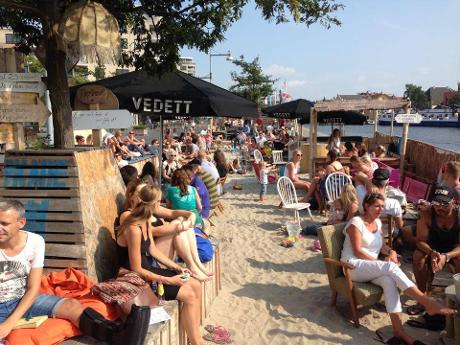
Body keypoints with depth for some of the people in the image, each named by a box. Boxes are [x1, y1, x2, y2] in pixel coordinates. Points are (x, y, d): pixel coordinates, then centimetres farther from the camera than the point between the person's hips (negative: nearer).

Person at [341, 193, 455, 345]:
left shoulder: (378, 222, 14)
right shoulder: (356, 222, -9)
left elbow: (381, 246, 15)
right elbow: (357, 251, -14)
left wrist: (391, 251, -8)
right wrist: (380, 263, -17)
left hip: (371, 268, 6)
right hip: (353, 267, -6)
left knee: (388, 280, -29)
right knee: (391, 267, -30)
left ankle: (398, 330, -34)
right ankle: (427, 302, -31)